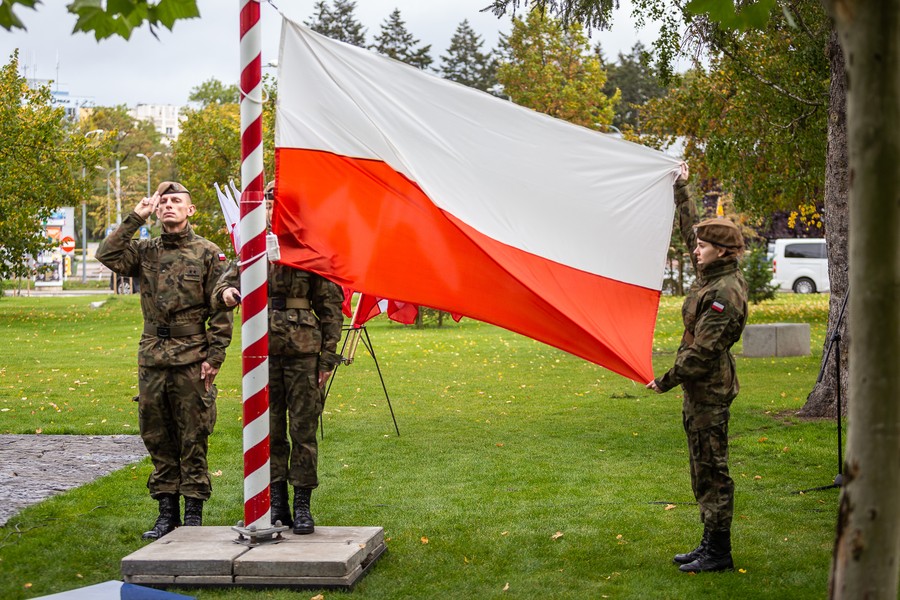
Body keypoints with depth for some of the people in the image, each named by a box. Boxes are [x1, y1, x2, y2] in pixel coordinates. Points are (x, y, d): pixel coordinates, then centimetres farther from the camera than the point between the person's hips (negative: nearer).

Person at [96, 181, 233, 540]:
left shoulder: (208, 254, 0)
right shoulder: (145, 252, 11)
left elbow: (221, 312, -2)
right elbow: (107, 255, -7)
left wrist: (214, 356, -9)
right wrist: (135, 218, -6)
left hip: (192, 359, -4)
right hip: (152, 358, 4)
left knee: (192, 439, 1)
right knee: (157, 437, 8)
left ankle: (193, 513, 8)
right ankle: (167, 512, 18)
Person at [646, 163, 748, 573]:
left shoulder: (725, 293, -19)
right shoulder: (711, 276, 9)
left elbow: (703, 351, -22)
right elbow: (690, 229, 24)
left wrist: (666, 381, -15)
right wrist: (680, 189, 26)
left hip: (710, 392, -10)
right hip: (700, 389, 10)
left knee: (711, 469, -5)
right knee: (703, 469, 14)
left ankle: (718, 552, 2)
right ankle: (710, 545, 22)